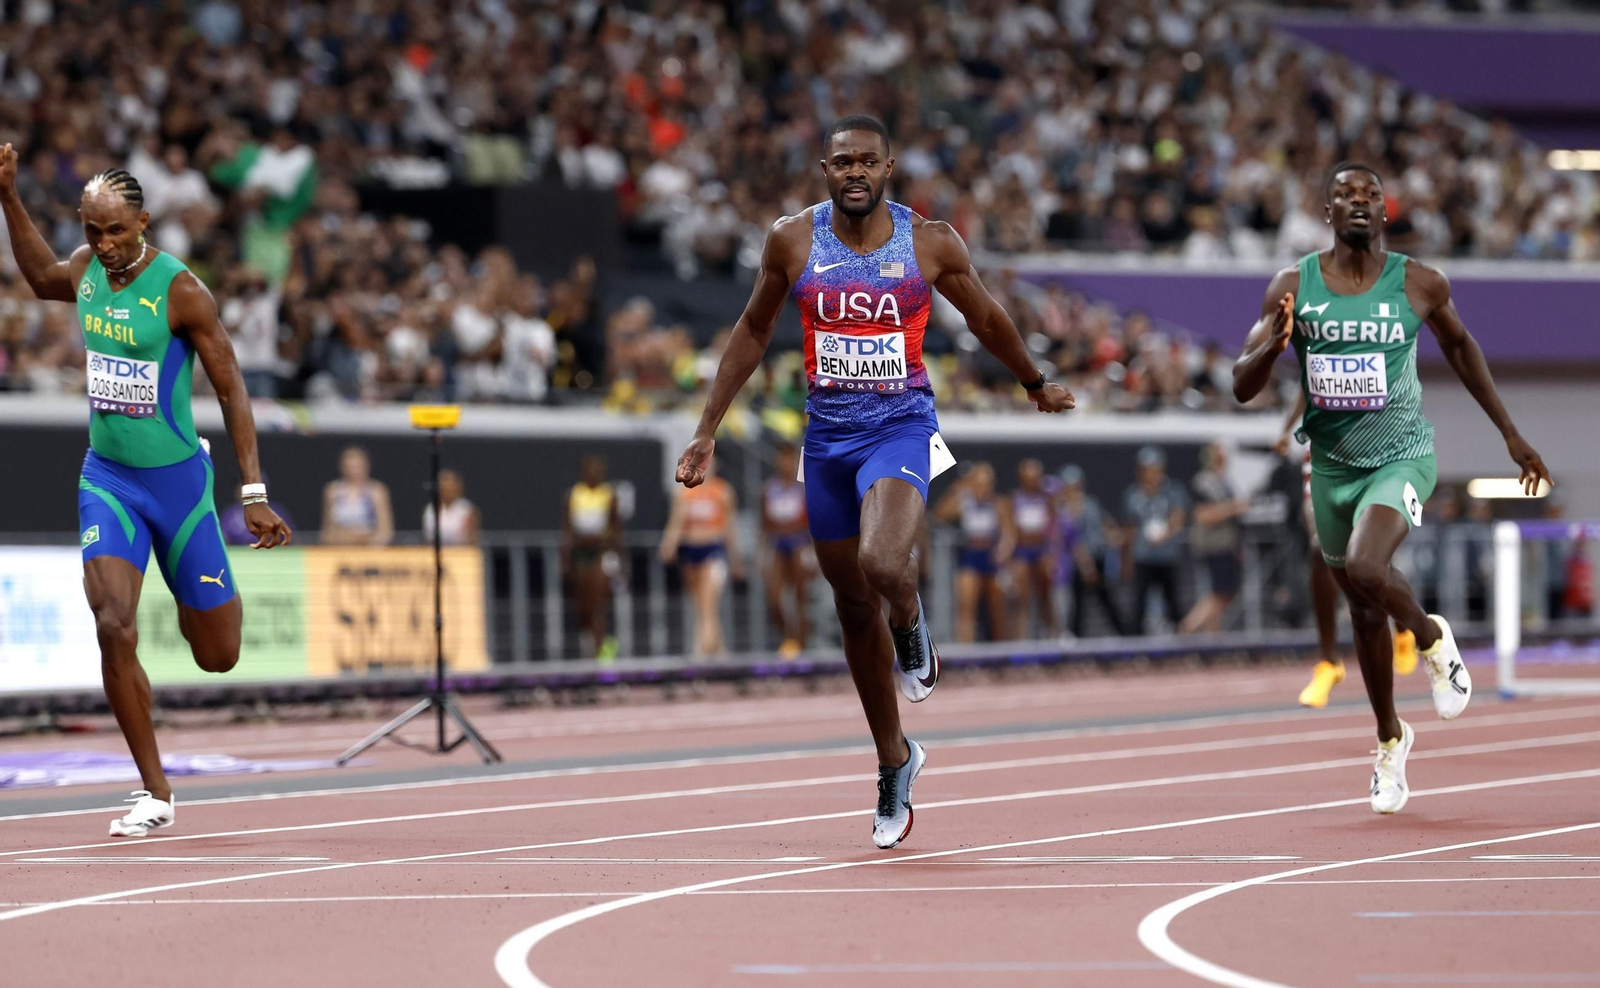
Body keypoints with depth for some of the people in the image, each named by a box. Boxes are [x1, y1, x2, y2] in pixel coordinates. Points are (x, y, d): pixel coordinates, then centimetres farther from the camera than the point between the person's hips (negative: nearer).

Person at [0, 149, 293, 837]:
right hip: (106, 477, 3)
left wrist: (254, 494, -15)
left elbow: (232, 393, -12)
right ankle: (155, 793, -9)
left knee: (217, 657, 6)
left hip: (176, 478, -3)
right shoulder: (85, 270, 0)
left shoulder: (181, 292, -16)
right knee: (114, 627, -18)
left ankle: (217, 596, 45)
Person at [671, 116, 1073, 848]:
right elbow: (753, 333, 10)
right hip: (827, 433, 3)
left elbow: (985, 319, 12)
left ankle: (912, 626, 8)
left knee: (883, 565, -30)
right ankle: (894, 761, 27)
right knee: (853, 606, 10)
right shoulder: (793, 242, -2)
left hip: (899, 428, -3)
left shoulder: (930, 244, -5)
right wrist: (707, 432, 9)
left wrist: (1035, 384, 27)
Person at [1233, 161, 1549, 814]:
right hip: (1332, 465, 3)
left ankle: (1432, 639, 3)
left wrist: (1510, 434, 15)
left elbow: (1458, 345, 12)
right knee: (1364, 611, 14)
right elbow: (1242, 388, -6)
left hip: (1401, 458, -3)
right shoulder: (1292, 287, -6)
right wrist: (1273, 346, -28)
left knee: (1365, 571, -30)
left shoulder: (1419, 285, -8)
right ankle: (1390, 740, 36)